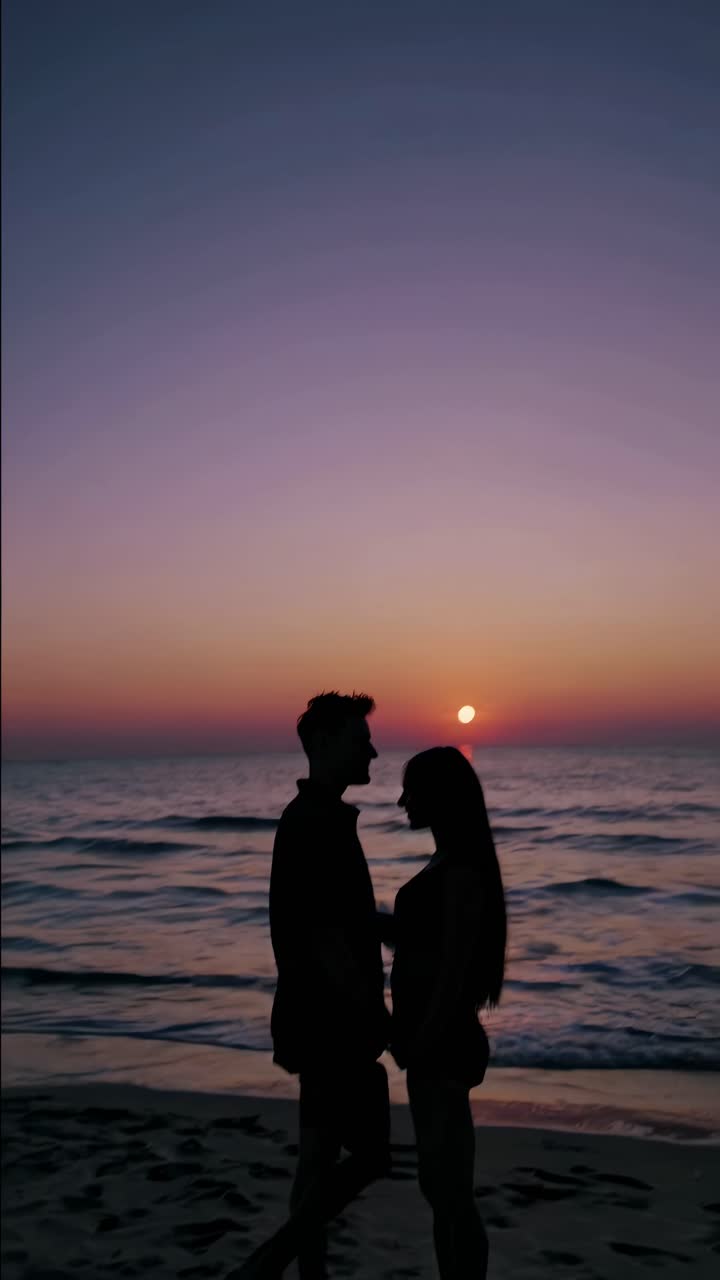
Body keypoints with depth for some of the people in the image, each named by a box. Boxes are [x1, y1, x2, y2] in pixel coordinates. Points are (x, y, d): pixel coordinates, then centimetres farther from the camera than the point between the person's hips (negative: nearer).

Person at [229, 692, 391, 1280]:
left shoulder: (313, 818, 11)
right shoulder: (317, 825, -22)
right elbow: (327, 939, -25)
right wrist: (378, 1016, -18)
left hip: (322, 1016, 10)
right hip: (333, 1020, -10)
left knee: (320, 1155, 16)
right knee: (369, 1155, 1)